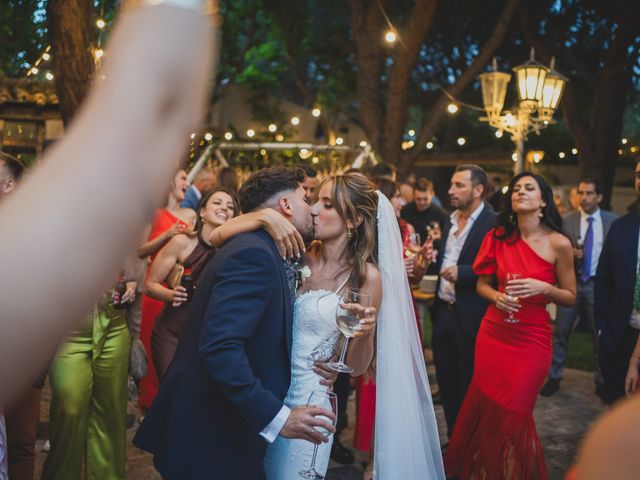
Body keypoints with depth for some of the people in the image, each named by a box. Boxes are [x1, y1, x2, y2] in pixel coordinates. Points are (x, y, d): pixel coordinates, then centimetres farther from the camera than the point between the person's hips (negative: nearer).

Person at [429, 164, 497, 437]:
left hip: (470, 317, -7)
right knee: (447, 383, 15)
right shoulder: (450, 221, 12)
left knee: (470, 387, 4)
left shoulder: (493, 223, -13)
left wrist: (462, 272, -23)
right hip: (444, 311, 7)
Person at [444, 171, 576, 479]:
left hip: (532, 339, -3)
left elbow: (570, 297, 0)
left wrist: (543, 288, -19)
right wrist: (496, 296, -10)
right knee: (484, 408, 11)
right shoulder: (498, 237, 1)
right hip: (493, 333, 3)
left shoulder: (558, 244, -7)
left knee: (513, 414, 2)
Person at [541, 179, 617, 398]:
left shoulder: (613, 221, -1)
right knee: (560, 332, 3)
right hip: (570, 282, 0)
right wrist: (569, 254, -17)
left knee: (600, 334, 7)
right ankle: (554, 377, 15)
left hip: (599, 284, 0)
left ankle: (601, 381, 20)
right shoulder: (566, 220, 0)